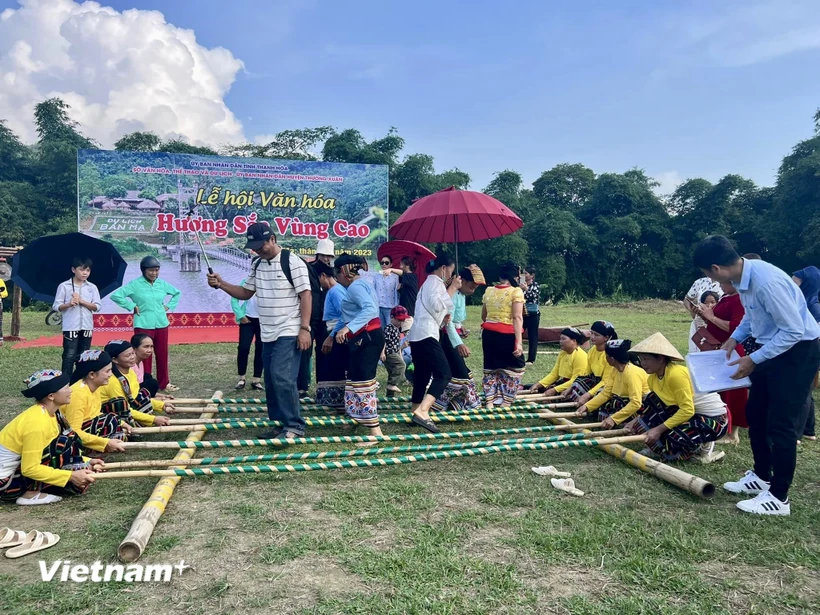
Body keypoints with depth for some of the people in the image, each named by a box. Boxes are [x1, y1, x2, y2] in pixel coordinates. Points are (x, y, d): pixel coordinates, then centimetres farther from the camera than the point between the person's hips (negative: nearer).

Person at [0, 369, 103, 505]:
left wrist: (86, 463, 0)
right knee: (65, 442, -19)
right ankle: (31, 493, -12)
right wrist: (71, 476, -23)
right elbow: (30, 469, -25)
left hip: (19, 466, 9)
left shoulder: (48, 413, 1)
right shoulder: (37, 422, -25)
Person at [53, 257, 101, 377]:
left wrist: (81, 301, -13)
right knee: (69, 357, -4)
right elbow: (56, 306, -3)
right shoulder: (64, 286, -1)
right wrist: (69, 304, -20)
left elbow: (97, 307, -1)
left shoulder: (92, 287, 6)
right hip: (70, 327, -3)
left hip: (86, 327, 3)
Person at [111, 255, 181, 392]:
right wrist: (132, 306, -11)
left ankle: (164, 383, 21)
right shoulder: (135, 284, -8)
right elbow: (116, 296, -13)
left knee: (162, 354, 10)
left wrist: (169, 306, 10)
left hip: (161, 324, 5)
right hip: (143, 325, -5)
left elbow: (177, 293, 22)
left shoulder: (162, 284, 6)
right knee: (144, 355, -1)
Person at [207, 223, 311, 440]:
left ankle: (295, 426, -6)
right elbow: (245, 293, 18)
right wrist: (221, 284, 3)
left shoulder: (292, 261, -11)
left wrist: (304, 328, -19)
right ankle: (282, 424, 21)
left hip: (289, 333, -8)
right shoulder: (257, 265, 12)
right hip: (268, 334, 8)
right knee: (271, 381, 11)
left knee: (282, 377, -16)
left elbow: (306, 295, -13)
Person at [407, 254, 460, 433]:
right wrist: (452, 288, -9)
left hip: (417, 335, 11)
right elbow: (436, 305, -18)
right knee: (443, 374, -16)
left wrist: (443, 318, 17)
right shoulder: (435, 281, -3)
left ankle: (416, 411, 15)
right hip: (426, 335, -11)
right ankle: (422, 411, -30)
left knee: (422, 376, 12)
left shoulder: (429, 282, 27)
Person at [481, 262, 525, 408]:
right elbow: (517, 318, -15)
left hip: (489, 333, 5)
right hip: (507, 335, -5)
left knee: (491, 368, 14)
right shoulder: (516, 291, -6)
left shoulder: (488, 291, 9)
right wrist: (518, 341, -17)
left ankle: (489, 402, 14)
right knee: (513, 368, 11)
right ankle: (505, 402, 10)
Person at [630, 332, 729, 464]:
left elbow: (687, 411, -28)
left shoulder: (676, 374, -27)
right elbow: (651, 406, 4)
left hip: (715, 420, -8)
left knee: (674, 438, -29)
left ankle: (702, 446, 2)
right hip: (695, 414, 8)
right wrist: (638, 420, -14)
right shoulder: (653, 377, -2)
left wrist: (659, 429, -26)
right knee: (650, 402, -7)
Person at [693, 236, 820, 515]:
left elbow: (793, 330, -27)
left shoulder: (767, 281, -32)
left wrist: (754, 359, -22)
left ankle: (778, 498, 8)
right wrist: (734, 338, 5)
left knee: (781, 424, -4)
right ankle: (761, 477, 33)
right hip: (772, 347, 9)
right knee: (755, 413, 16)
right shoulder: (743, 276, -3)